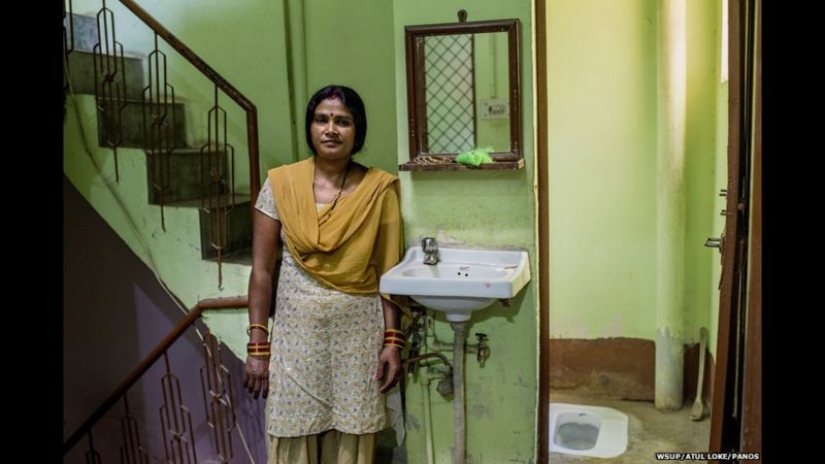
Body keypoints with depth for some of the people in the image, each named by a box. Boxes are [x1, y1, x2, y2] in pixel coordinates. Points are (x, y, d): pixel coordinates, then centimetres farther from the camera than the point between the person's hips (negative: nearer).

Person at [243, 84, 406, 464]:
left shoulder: (379, 188, -3)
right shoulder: (280, 184, -3)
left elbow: (389, 272, 0)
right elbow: (262, 271, -2)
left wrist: (393, 341, -4)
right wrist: (257, 345, -4)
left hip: (359, 333, 0)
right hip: (297, 332, 0)